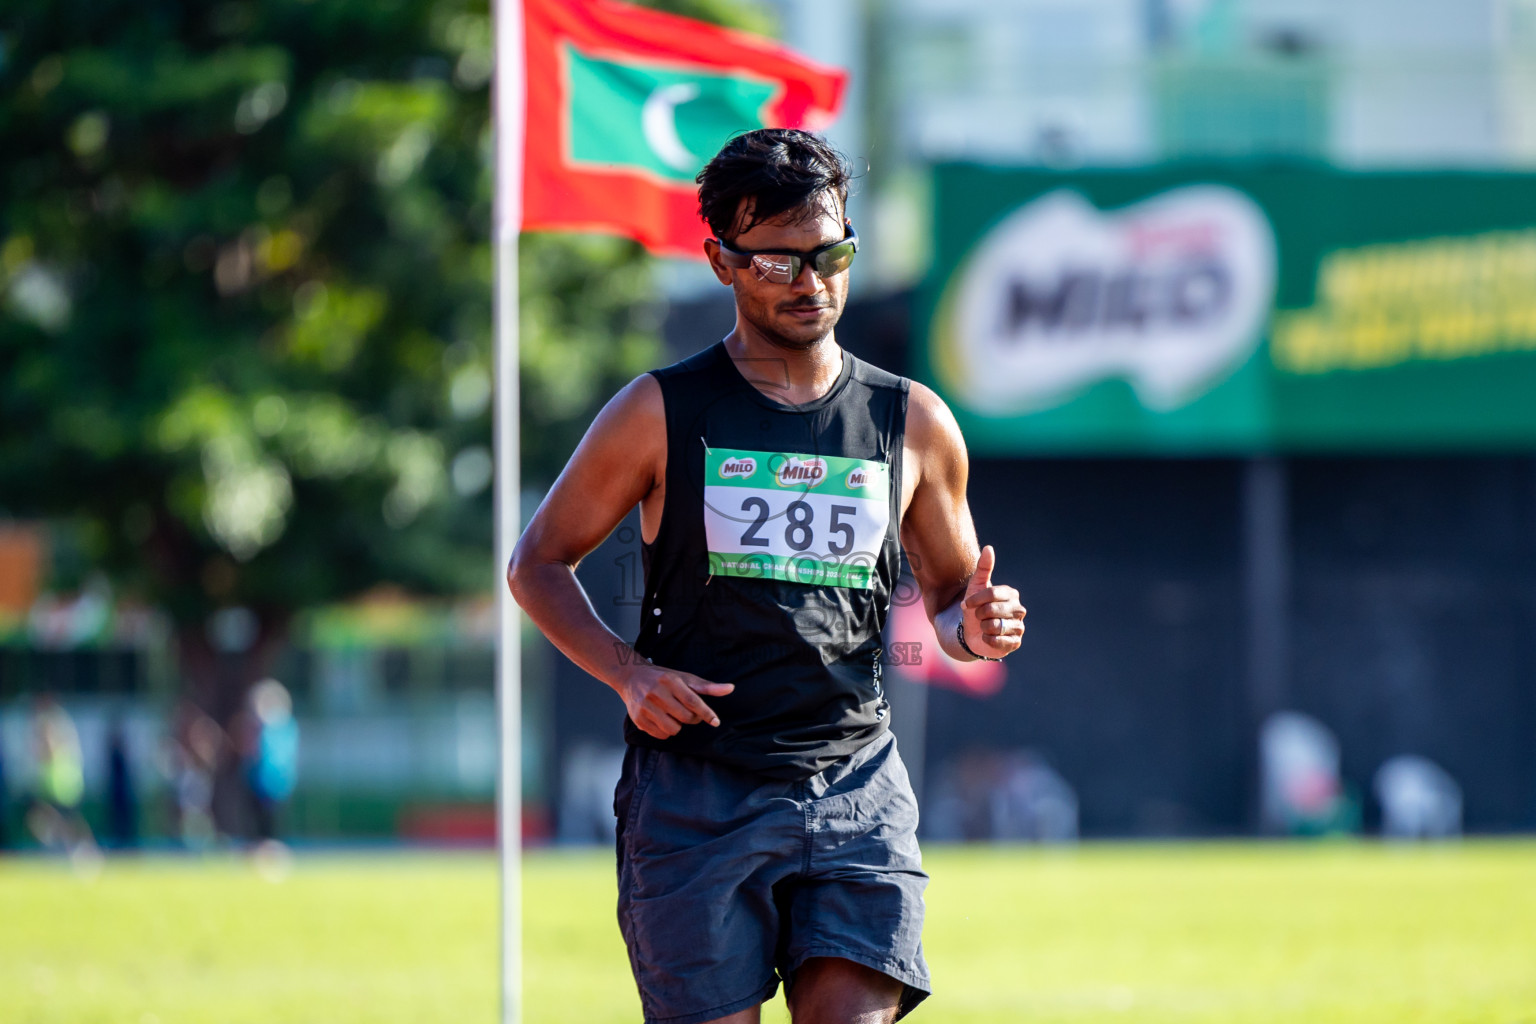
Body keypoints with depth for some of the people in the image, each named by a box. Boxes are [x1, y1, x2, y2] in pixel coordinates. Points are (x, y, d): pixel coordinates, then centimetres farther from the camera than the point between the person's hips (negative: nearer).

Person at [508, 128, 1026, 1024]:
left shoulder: (914, 425, 10)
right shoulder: (662, 414, 3)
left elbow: (949, 594, 21)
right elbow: (539, 563, 10)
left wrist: (975, 627, -4)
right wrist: (629, 673, -7)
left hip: (858, 789, 2)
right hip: (696, 795, -2)